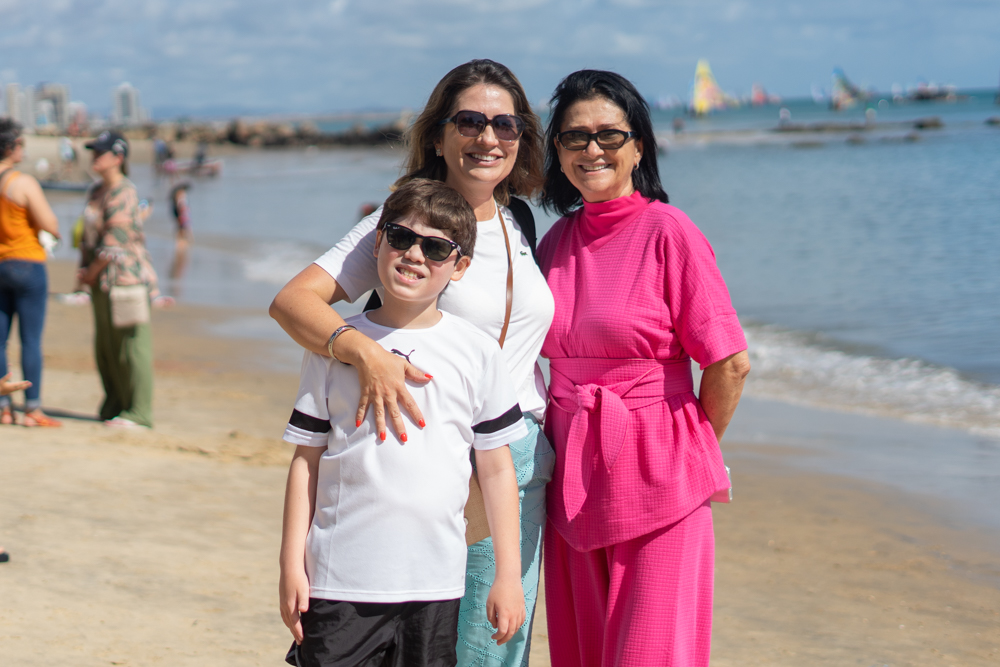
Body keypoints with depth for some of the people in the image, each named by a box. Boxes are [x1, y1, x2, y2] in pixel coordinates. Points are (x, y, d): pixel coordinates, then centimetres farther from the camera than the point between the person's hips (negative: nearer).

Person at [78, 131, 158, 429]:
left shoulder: (124, 193, -14)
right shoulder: (95, 192, 14)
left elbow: (114, 240, -18)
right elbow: (88, 233, 19)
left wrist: (93, 271, -11)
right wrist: (84, 267, 5)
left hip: (125, 276, -9)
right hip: (101, 281, 9)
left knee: (130, 345, -4)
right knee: (105, 346, 13)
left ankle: (137, 412, 2)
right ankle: (114, 407, 22)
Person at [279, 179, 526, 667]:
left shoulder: (477, 353, 4)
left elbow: (497, 468, 6)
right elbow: (307, 458, 6)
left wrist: (509, 575, 5)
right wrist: (292, 564, 3)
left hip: (434, 585, 0)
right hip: (339, 582, 0)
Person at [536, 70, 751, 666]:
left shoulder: (668, 231, -9)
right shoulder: (557, 241, 9)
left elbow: (731, 363, -9)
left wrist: (693, 452, 2)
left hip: (656, 482, -6)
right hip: (574, 481, 6)